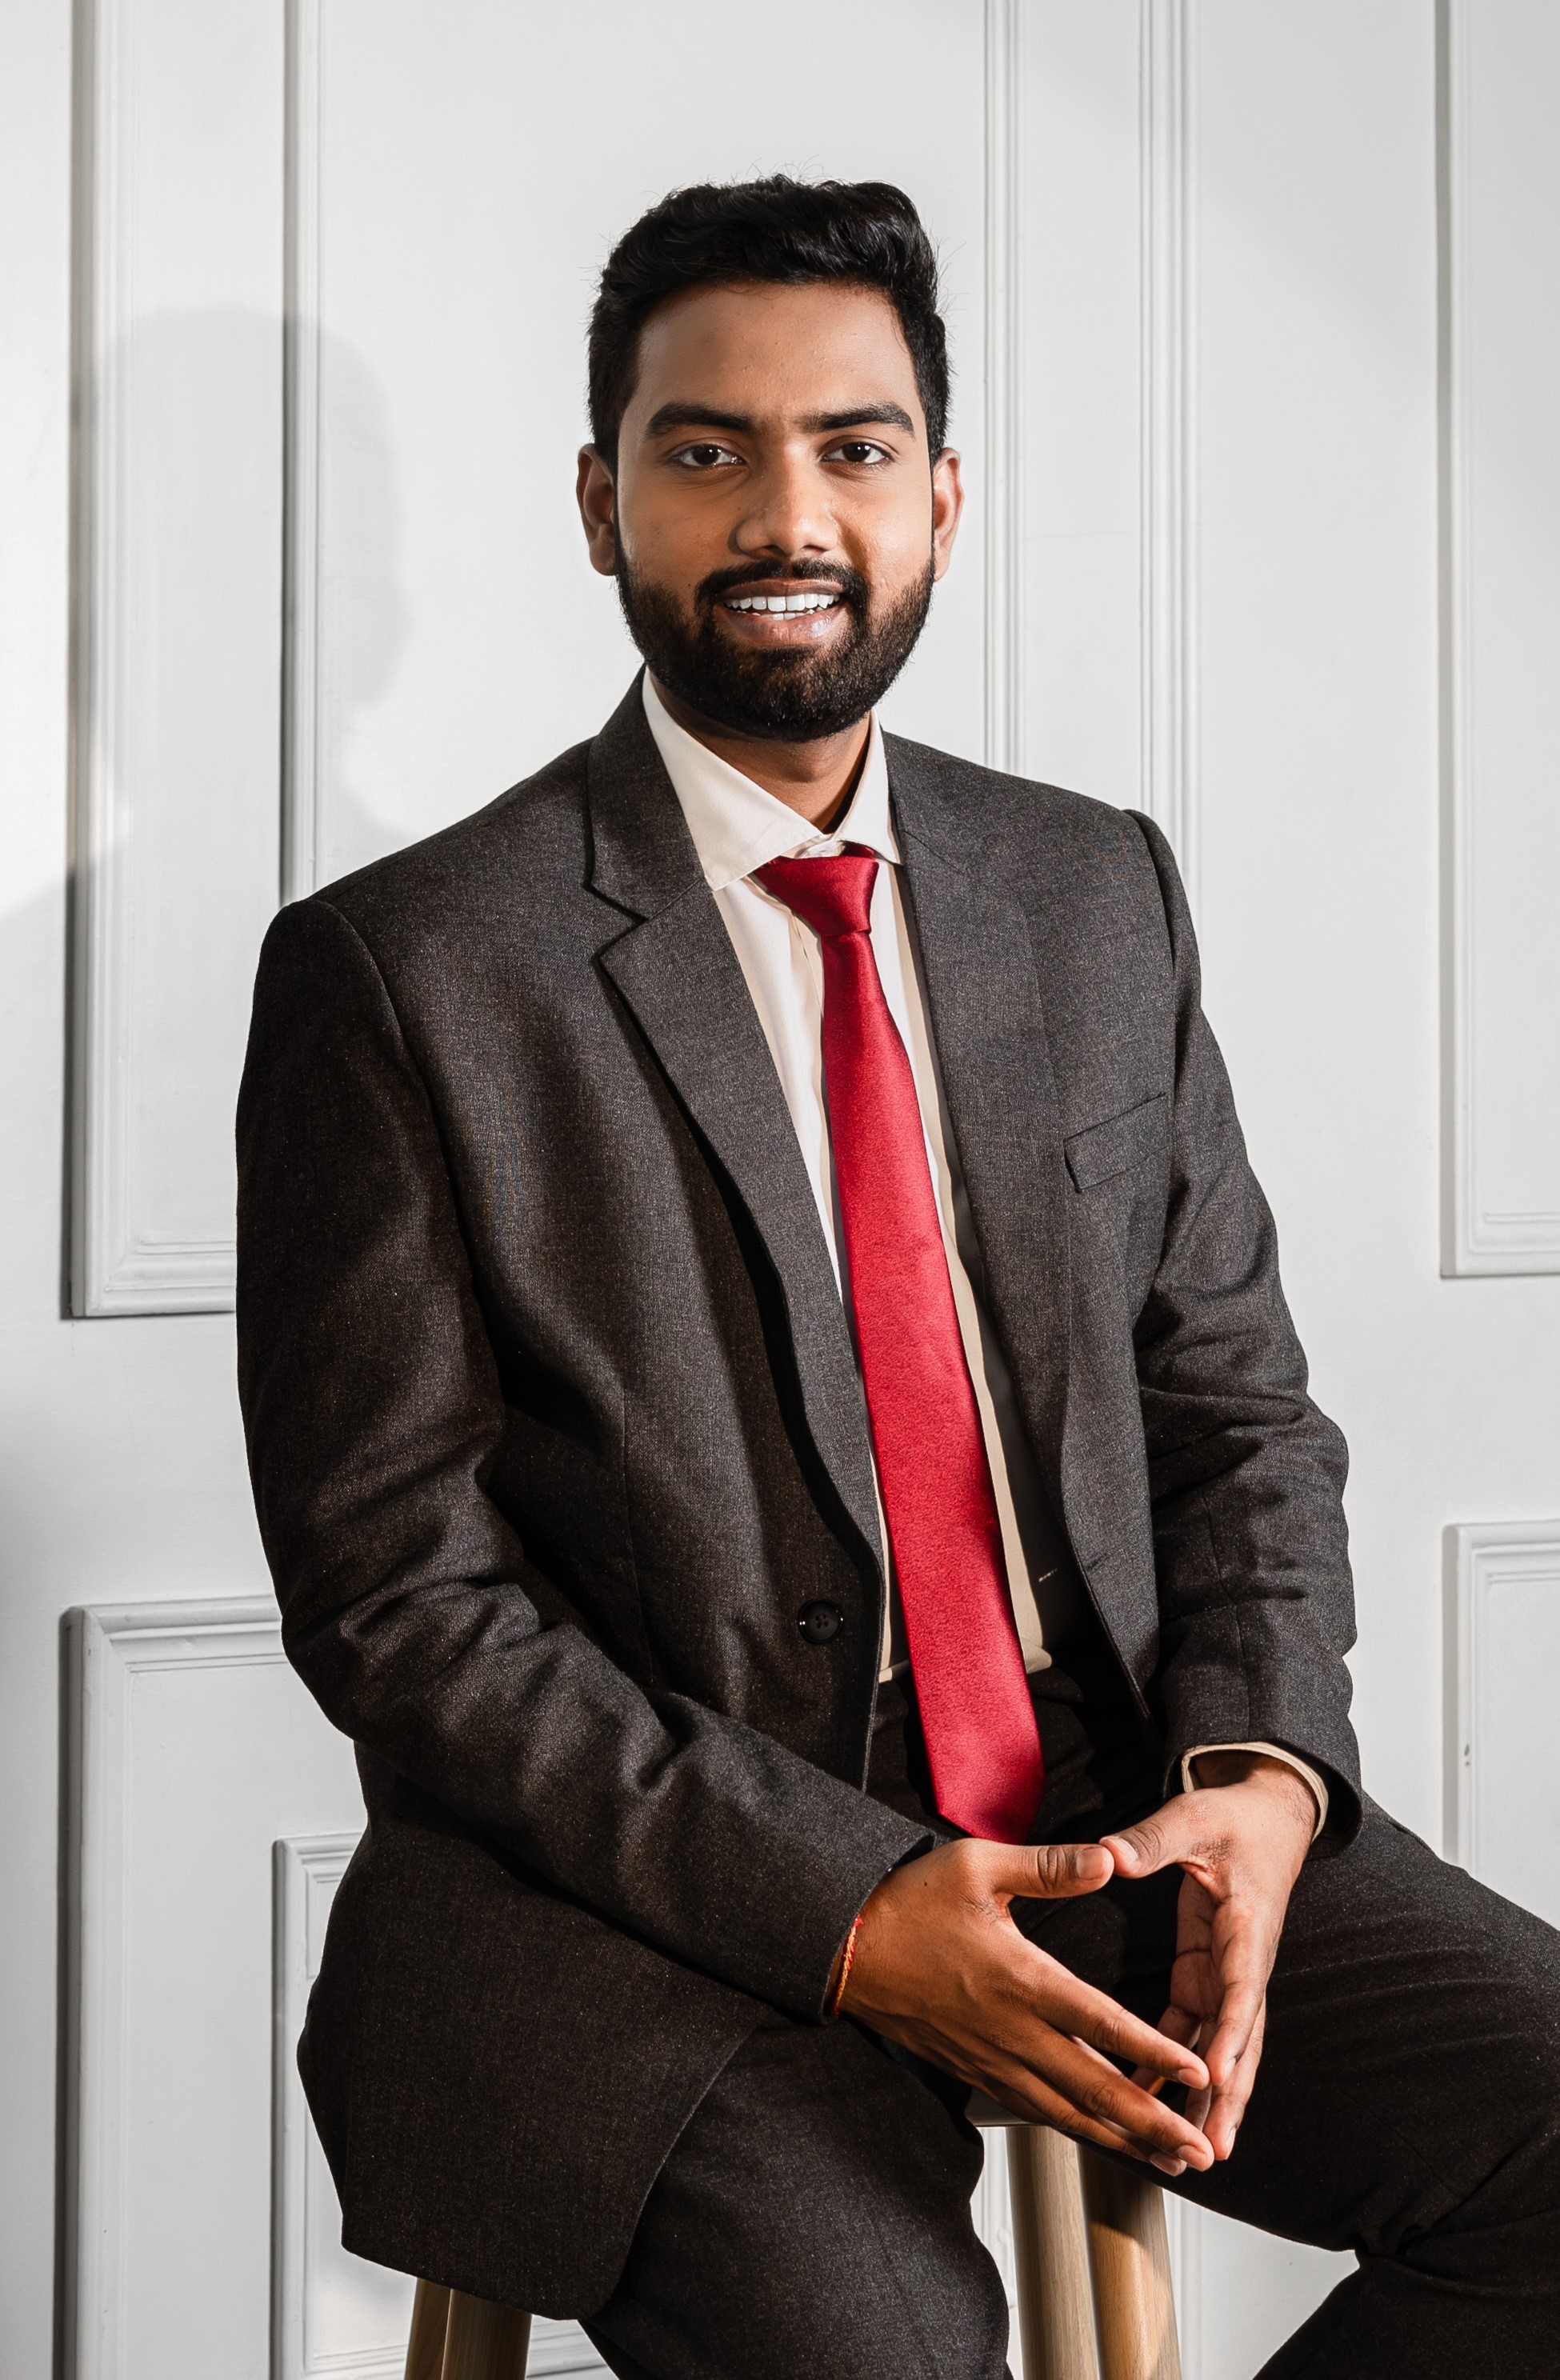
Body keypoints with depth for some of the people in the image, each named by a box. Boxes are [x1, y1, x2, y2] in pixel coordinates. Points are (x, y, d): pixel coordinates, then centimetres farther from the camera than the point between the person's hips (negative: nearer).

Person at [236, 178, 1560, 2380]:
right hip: (646, 1874, -5)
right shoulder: (397, 973, -4)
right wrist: (844, 1905, -17)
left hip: (1111, 1815, 5)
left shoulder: (1099, 895, 12)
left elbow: (1237, 1411, 13)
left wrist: (1258, 1772, -8)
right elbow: (397, 1592, -7)